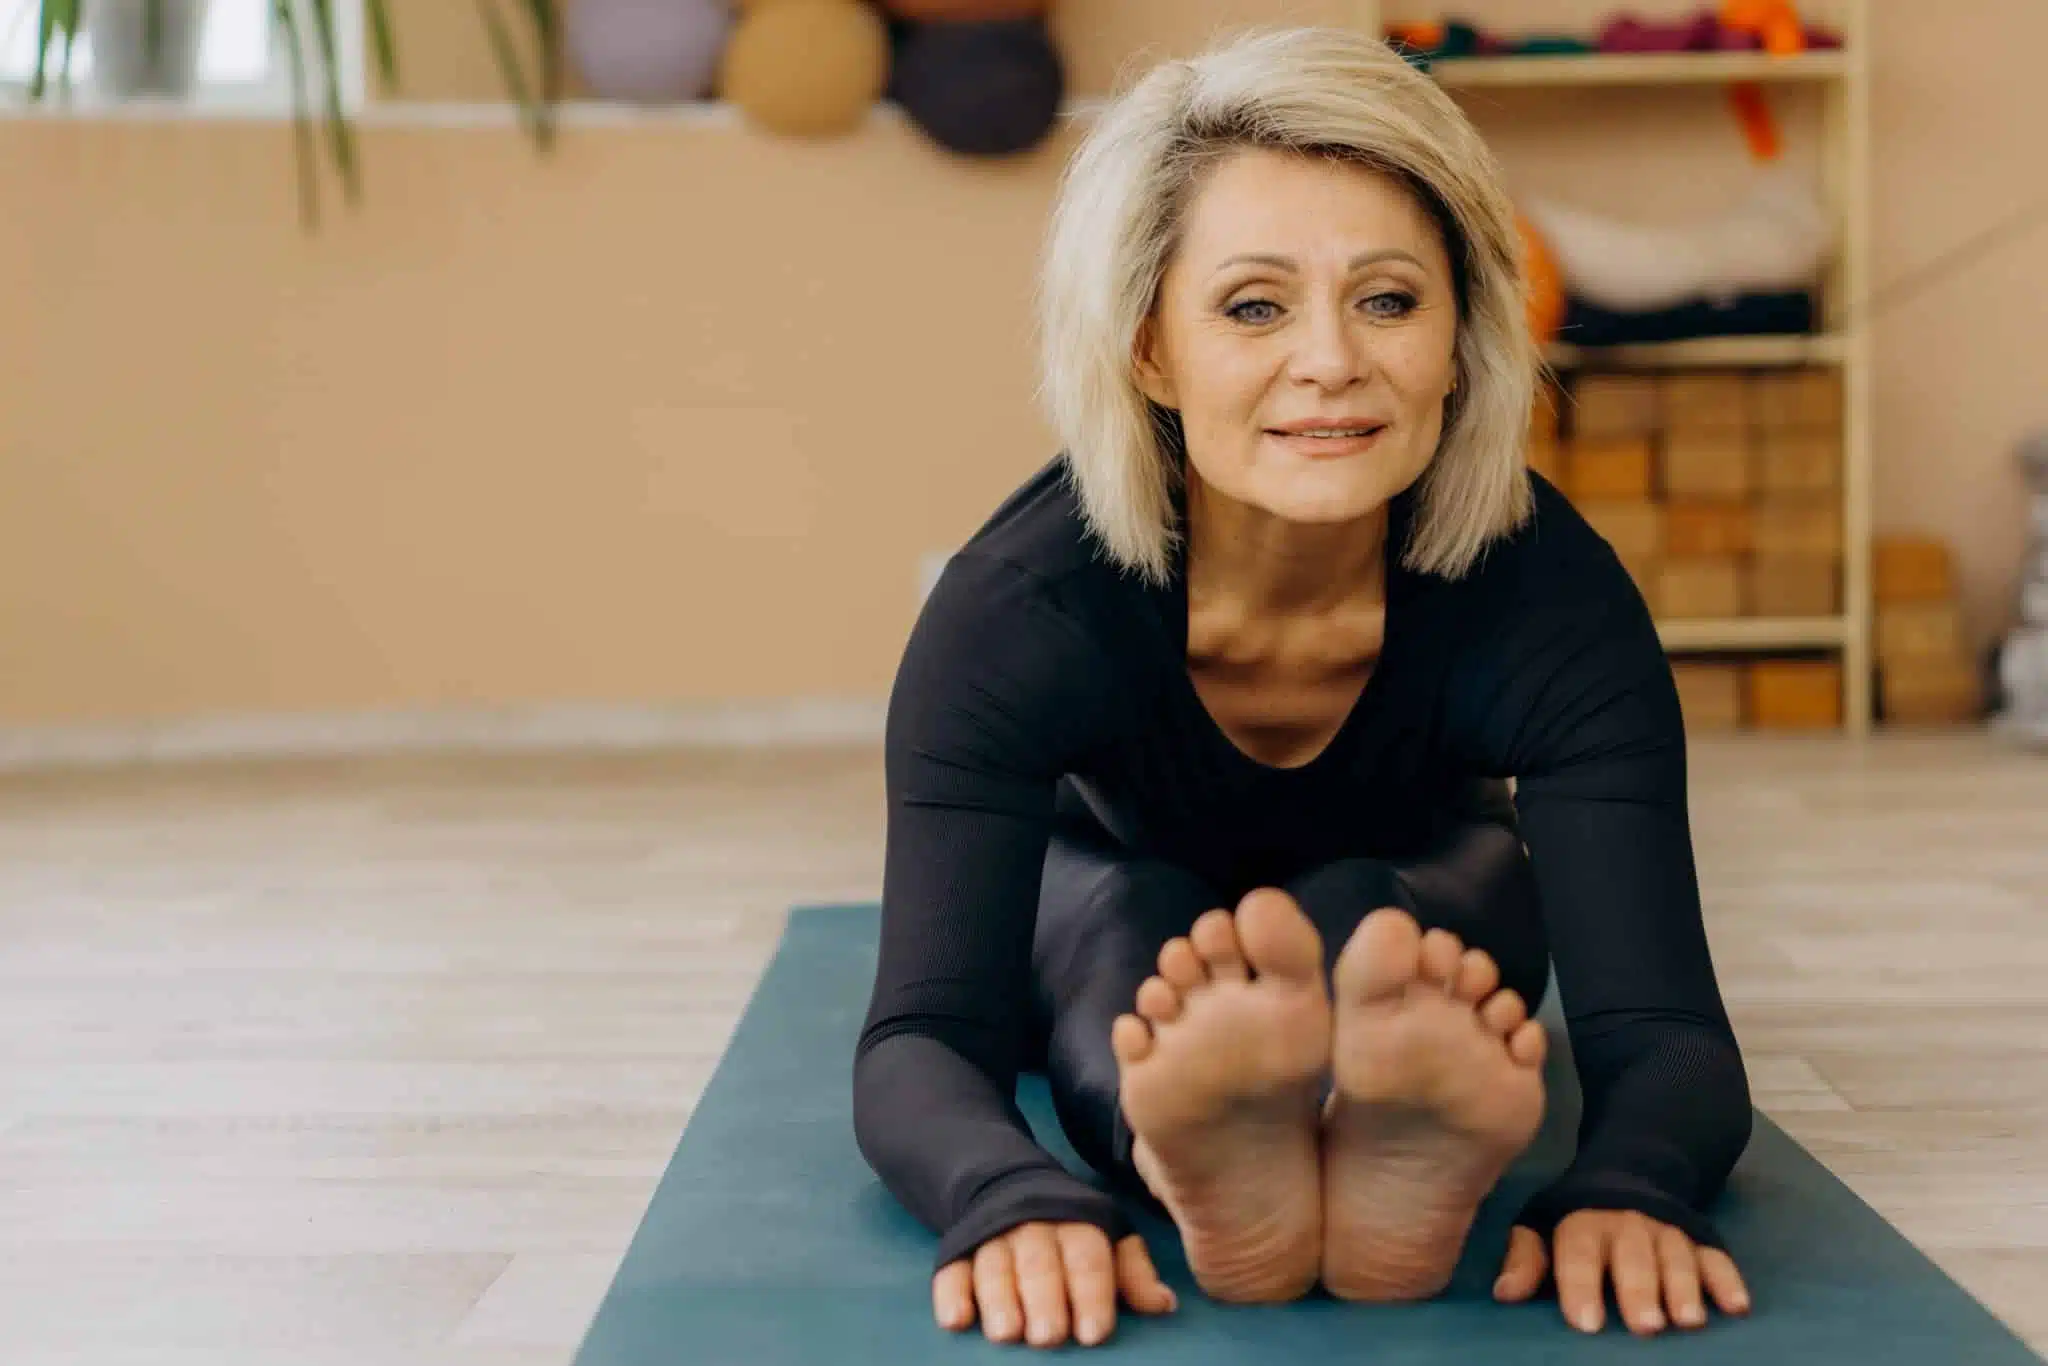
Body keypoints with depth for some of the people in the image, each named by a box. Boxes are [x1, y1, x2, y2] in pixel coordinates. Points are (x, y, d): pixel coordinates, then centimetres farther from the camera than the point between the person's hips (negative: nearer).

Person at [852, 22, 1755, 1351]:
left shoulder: (1551, 594, -32)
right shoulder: (1019, 607, -34)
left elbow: (1659, 1019, -38)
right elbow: (924, 1031, -41)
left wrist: (1629, 1189, -63)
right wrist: (1019, 1201, -65)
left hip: (1418, 905, 1)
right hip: (1104, 901, 0)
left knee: (1363, 915, -33)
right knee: (1128, 927, -34)